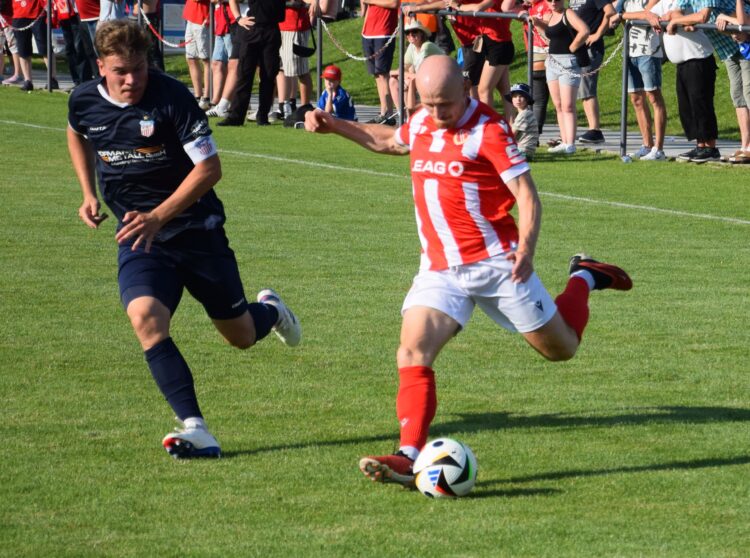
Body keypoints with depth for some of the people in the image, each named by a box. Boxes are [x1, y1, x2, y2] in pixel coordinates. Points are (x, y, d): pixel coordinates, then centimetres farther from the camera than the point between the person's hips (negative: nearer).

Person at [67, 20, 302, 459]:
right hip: (139, 237, 3)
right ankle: (196, 429, -28)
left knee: (242, 335, 9)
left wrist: (157, 217, -26)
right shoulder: (84, 101, -4)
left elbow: (210, 168, -19)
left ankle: (270, 310, 48)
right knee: (145, 317, -27)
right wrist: (89, 194, 11)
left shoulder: (173, 97, -18)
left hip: (195, 228, -3)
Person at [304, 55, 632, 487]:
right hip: (439, 269, 5)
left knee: (561, 348, 8)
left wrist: (526, 249, -29)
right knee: (413, 351, -18)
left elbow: (527, 194, -14)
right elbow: (389, 142, 32)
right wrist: (334, 126, 25)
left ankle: (583, 279, 37)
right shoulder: (421, 124, 8)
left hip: (495, 261, -5)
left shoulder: (489, 129, -12)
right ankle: (410, 455, -22)